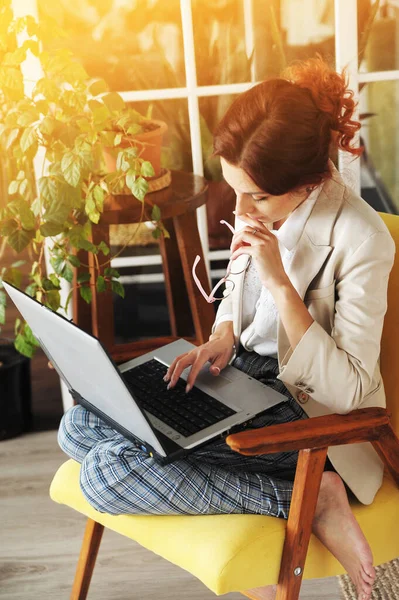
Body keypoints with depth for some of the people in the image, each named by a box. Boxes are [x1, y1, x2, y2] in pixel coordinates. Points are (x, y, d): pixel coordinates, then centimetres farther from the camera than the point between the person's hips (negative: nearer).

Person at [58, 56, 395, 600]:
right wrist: (221, 338, -5)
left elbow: (347, 390, -24)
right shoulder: (261, 209, -1)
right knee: (79, 426, -4)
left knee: (106, 473, -21)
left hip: (302, 413, -9)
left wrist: (280, 282, -29)